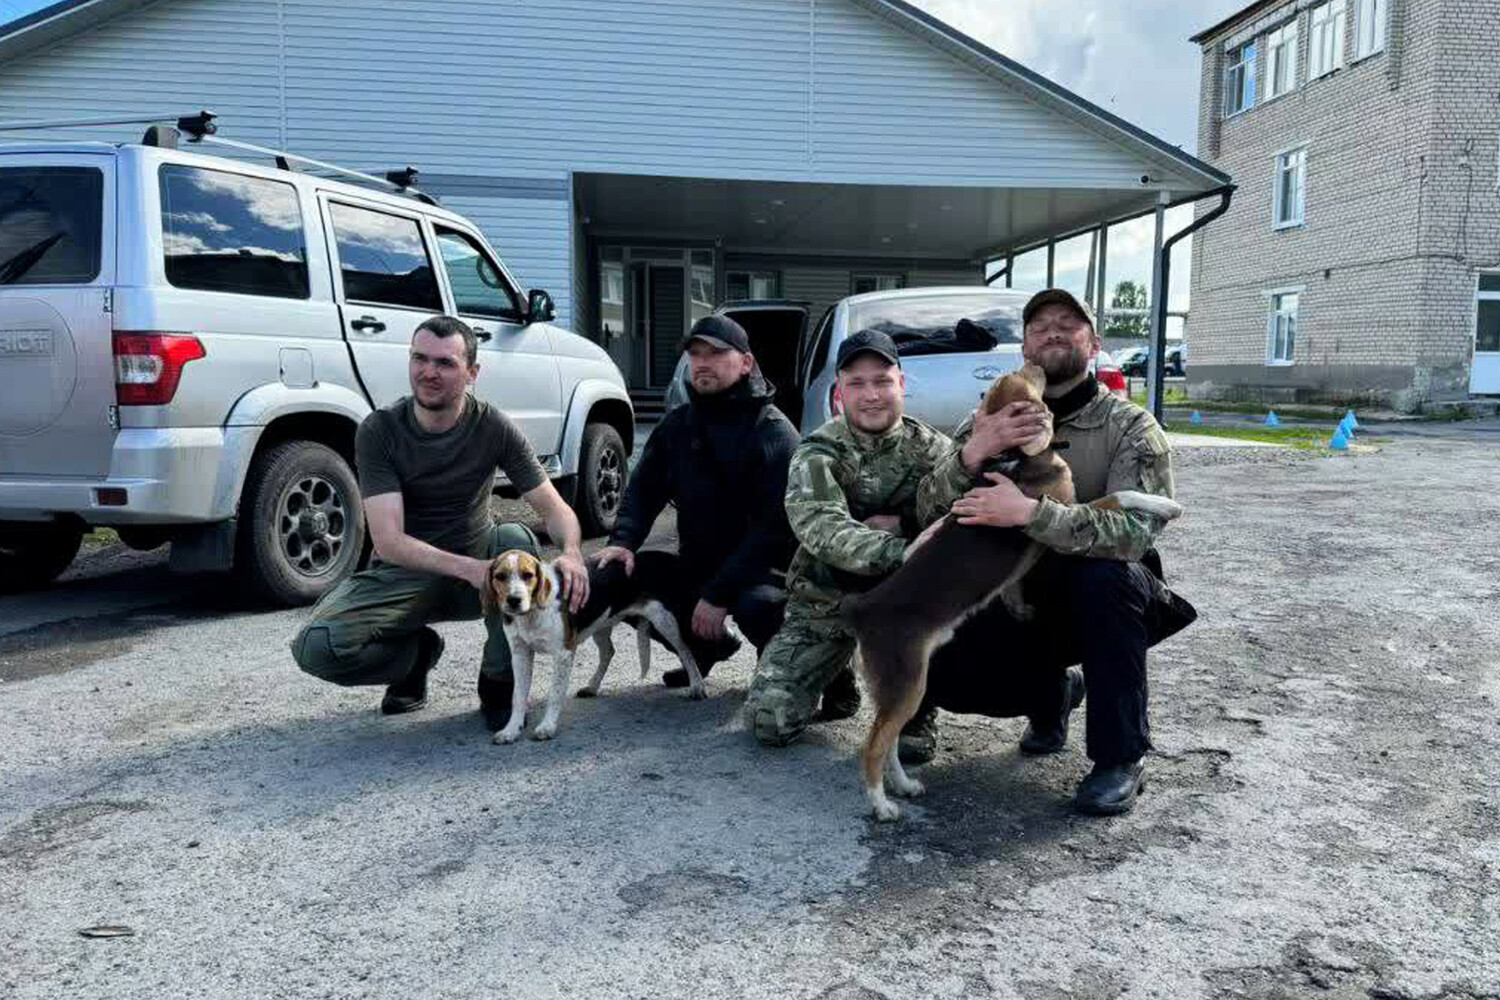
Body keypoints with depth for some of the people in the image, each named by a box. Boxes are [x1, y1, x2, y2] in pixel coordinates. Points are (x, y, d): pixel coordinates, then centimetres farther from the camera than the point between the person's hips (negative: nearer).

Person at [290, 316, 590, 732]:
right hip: (402, 572, -1)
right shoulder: (379, 430, -15)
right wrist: (467, 568, -38)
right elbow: (388, 541, -23)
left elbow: (553, 507, -10)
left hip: (477, 562, 1)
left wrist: (572, 553, -34)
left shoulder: (495, 428, -11)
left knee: (515, 538, -32)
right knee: (315, 648, -25)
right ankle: (418, 650, 8)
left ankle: (498, 686, -13)